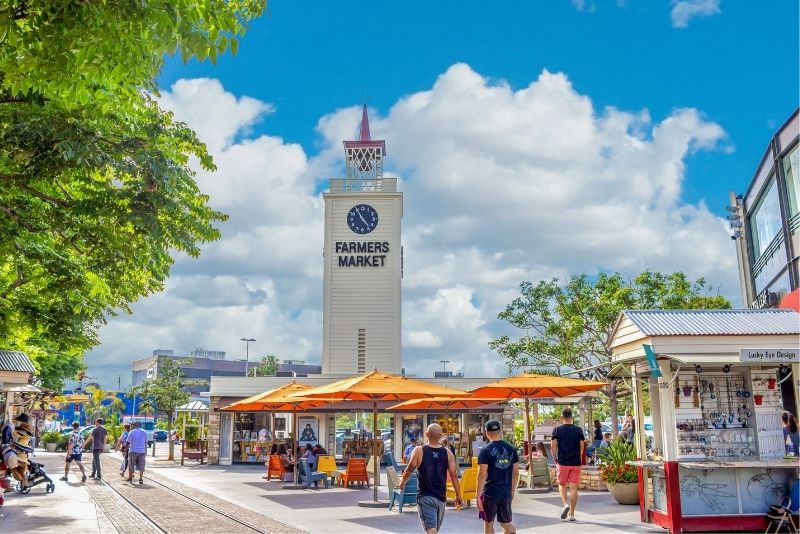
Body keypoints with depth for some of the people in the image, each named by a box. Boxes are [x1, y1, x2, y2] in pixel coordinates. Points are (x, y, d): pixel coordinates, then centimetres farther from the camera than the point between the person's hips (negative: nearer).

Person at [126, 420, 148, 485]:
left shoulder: (131, 432, -2)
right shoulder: (144, 432, 7)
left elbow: (128, 442, -5)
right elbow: (146, 443, 9)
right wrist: (146, 452, 14)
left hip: (133, 450, -2)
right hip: (142, 451, 2)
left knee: (131, 465, 13)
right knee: (141, 465, 4)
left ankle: (130, 478, 21)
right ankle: (140, 479, -3)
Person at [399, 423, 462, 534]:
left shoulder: (419, 451, -8)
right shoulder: (447, 453, -2)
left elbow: (409, 471, 0)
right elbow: (453, 475, -2)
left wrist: (402, 482, 20)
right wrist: (458, 495, 6)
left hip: (425, 497, -4)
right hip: (441, 497, 4)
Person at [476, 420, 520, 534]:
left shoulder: (485, 451, -10)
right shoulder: (511, 449, 3)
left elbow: (482, 474, -14)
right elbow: (516, 472, 7)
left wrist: (478, 496, -9)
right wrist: (513, 491, 18)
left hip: (490, 492, -4)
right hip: (506, 492, 4)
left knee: (488, 523, 13)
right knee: (506, 523, 14)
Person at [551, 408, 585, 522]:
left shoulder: (557, 429, -2)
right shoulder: (578, 430, 3)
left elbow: (553, 445, -5)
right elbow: (582, 445, 3)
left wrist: (555, 459, 6)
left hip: (562, 462, -1)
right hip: (576, 463, 1)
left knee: (562, 484, 15)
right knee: (573, 488, 4)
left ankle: (565, 504, -8)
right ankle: (572, 513, 5)